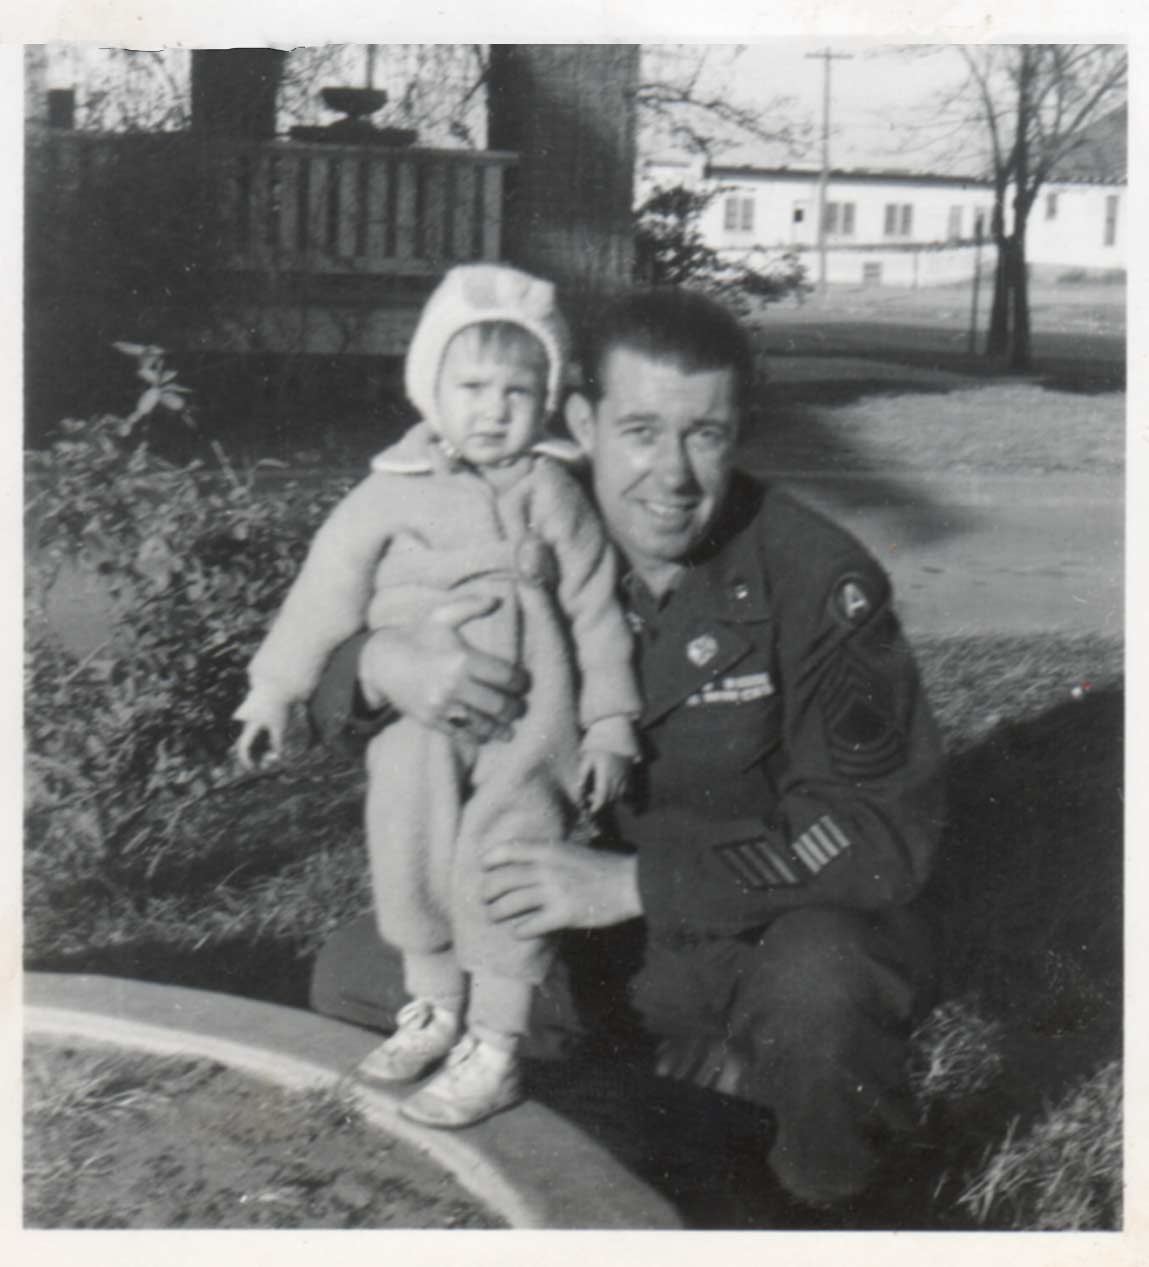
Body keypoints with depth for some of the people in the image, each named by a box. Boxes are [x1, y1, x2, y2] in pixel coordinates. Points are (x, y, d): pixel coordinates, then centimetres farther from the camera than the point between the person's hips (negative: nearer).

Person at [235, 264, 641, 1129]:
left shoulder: (554, 497, 1)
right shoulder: (393, 492, 3)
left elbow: (596, 611, 4)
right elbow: (330, 589, 8)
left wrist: (610, 725, 2)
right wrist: (276, 687, 9)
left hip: (526, 712, -2)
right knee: (408, 854, 1)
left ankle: (493, 1050, 5)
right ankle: (433, 1008, 27)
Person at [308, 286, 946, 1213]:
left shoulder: (816, 578, -20)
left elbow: (883, 829, -25)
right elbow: (308, 676, -4)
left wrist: (635, 883, -31)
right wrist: (379, 665, -30)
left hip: (784, 930, -4)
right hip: (605, 925, 5)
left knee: (817, 994, -38)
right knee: (351, 978, -5)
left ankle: (833, 1197, -1)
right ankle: (732, 1063, -3)